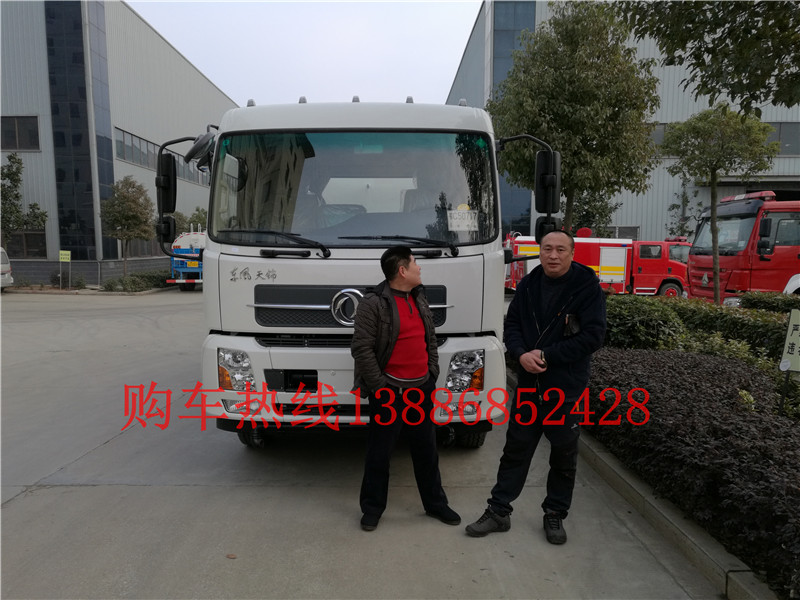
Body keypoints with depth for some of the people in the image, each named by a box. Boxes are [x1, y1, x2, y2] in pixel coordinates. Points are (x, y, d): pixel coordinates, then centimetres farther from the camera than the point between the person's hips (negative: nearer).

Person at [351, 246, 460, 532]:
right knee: (380, 452, 7)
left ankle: (435, 503, 31)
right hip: (389, 391, -6)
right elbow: (361, 348, -16)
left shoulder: (419, 299, 10)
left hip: (421, 389, 6)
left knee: (426, 449, 16)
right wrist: (379, 387, -14)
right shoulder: (373, 303, -13)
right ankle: (372, 507, 24)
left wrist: (432, 372, 10)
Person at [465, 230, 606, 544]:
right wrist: (521, 354, -14)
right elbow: (512, 324, 6)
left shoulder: (587, 286, -8)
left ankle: (555, 514, 30)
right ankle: (498, 510, 22)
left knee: (564, 454, 12)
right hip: (528, 383, 3)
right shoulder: (528, 285, 5)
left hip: (567, 386, -3)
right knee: (516, 448, 11)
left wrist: (546, 355, -18)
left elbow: (592, 335, -14)